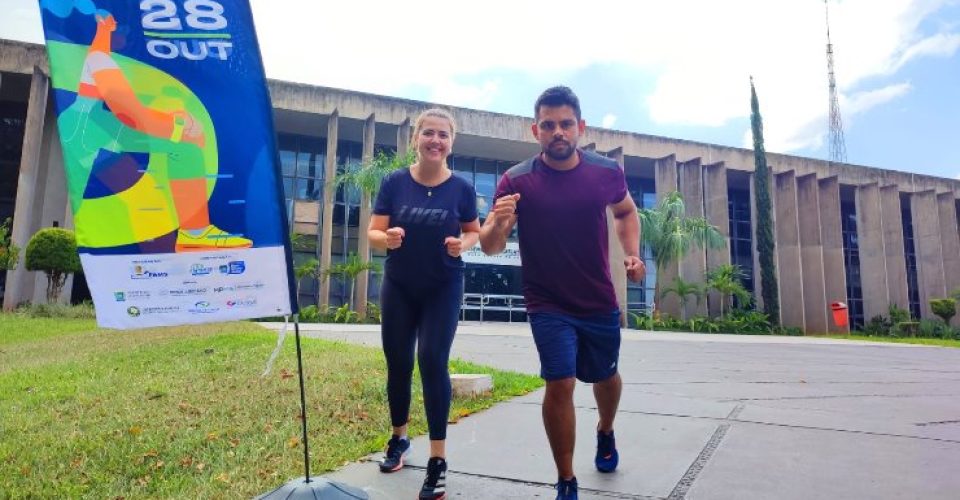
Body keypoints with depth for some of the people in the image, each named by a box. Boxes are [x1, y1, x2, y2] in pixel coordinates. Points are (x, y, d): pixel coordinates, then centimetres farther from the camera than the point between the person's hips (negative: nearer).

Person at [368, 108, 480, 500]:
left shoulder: (461, 188, -7)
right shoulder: (394, 182, -6)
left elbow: (474, 231, 6)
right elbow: (372, 233, -4)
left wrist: (463, 244, -16)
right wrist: (388, 238, -27)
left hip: (443, 289, -2)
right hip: (398, 287, 2)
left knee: (433, 362, -11)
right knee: (397, 363, 11)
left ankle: (438, 459, 0)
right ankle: (399, 438, 34)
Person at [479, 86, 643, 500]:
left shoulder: (607, 172, -8)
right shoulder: (516, 180, -16)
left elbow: (626, 212, 13)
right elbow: (490, 247, -16)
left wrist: (632, 253, -4)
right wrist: (498, 223, -38)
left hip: (601, 303, 3)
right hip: (549, 305, -3)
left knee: (605, 376, 20)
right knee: (560, 383, -14)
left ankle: (605, 433, 56)